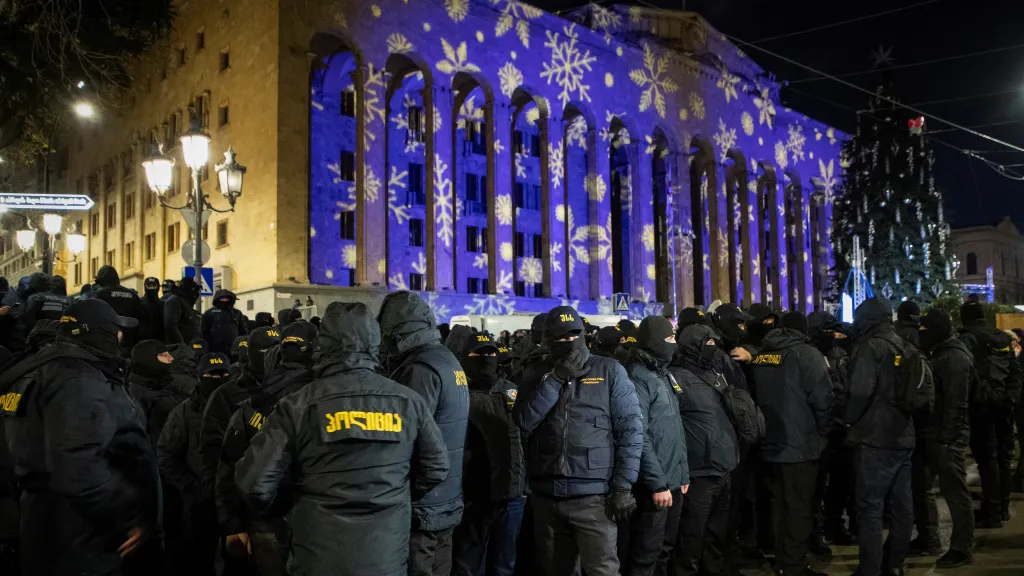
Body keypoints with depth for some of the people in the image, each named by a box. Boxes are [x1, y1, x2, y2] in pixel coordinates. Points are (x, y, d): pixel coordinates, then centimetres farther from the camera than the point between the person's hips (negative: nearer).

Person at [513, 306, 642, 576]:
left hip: (592, 495, -3)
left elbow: (630, 430, -2)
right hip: (546, 496, 4)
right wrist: (555, 379, -11)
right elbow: (523, 422, -6)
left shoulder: (610, 371, 2)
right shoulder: (537, 378, 11)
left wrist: (623, 486, -9)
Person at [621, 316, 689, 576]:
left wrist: (683, 474, 15)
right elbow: (639, 438, -21)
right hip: (653, 485, -9)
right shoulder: (637, 378, -15)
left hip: (673, 481, 9)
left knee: (665, 549, 18)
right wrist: (657, 484, -21)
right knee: (645, 554, -1)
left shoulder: (666, 376, 13)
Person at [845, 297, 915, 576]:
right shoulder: (903, 346, 12)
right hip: (903, 437, 8)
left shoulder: (870, 347, -12)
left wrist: (849, 419, -5)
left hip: (875, 438, -8)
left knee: (870, 507, -3)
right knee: (902, 505, 13)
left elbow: (860, 392, -21)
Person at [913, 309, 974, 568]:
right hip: (929, 434, 10)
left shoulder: (955, 357, -14)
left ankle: (962, 549, 5)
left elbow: (955, 401, -20)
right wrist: (927, 432, 14)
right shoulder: (937, 353, 15)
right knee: (920, 485, 15)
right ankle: (928, 537, 27)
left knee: (954, 491, -2)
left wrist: (945, 437, -23)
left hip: (946, 437, -10)